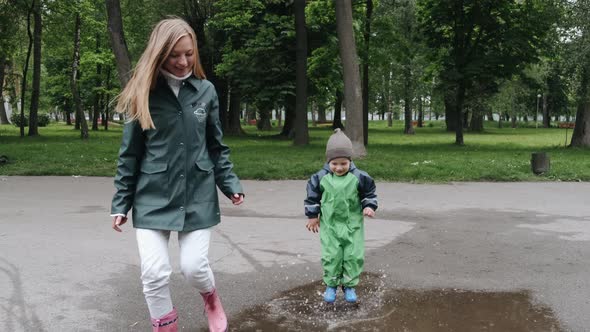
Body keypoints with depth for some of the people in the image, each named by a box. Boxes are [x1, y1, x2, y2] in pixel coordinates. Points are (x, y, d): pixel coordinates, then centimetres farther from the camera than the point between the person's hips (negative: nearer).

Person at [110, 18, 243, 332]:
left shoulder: (205, 91, 0)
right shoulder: (145, 94, -4)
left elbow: (216, 146, 8)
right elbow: (129, 155, 1)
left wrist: (230, 184, -2)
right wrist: (121, 203, 1)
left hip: (197, 196, 1)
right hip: (153, 198, 0)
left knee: (194, 267, 0)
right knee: (154, 274, -3)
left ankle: (212, 300, 36)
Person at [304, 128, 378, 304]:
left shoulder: (359, 177, -10)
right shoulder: (320, 178, -8)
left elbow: (369, 193, 4)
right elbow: (312, 196, 4)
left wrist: (369, 207, -12)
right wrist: (312, 215, 5)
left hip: (353, 225, 0)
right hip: (330, 225, 0)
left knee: (354, 256, 3)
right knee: (331, 256, 3)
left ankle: (349, 286, 20)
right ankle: (331, 285, 20)